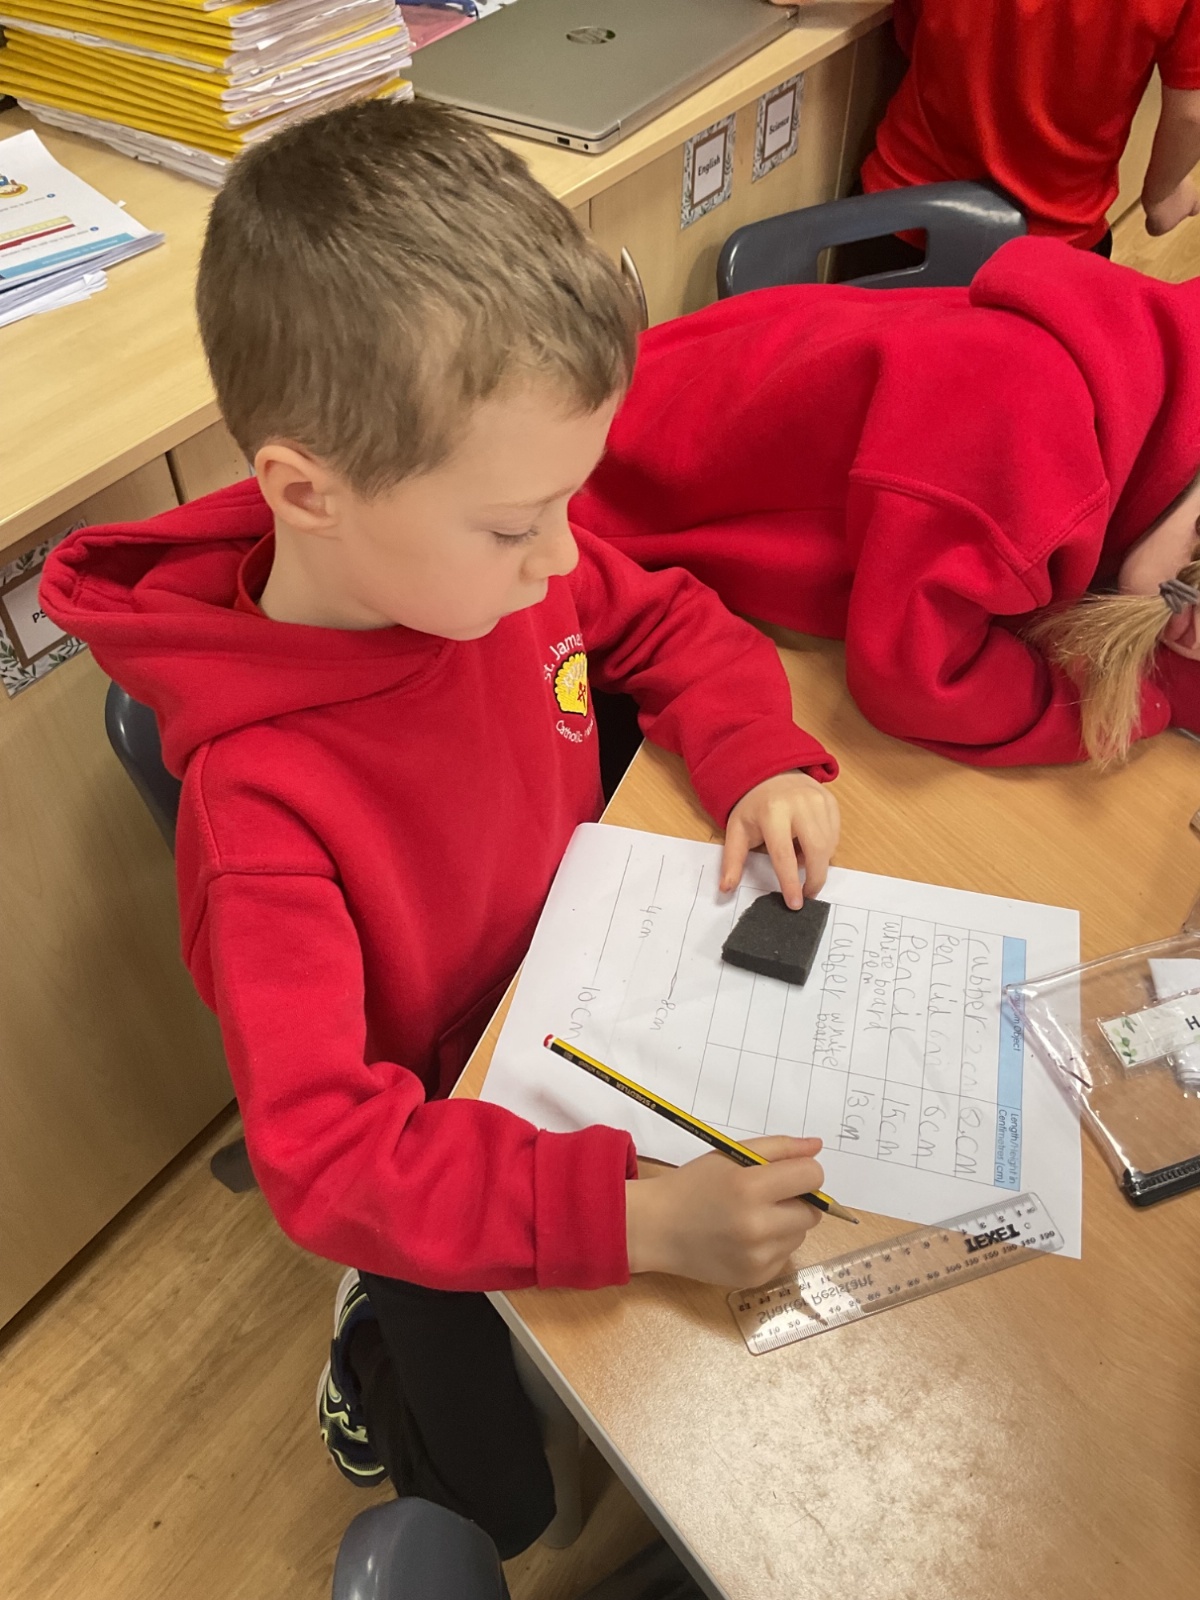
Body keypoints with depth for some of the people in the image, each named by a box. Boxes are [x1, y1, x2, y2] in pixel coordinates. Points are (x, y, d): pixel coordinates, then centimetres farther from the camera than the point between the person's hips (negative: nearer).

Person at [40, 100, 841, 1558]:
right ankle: (383, 1344, 32)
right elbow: (324, 1150, -36)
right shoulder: (259, 800, -34)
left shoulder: (490, 556, -17)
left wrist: (764, 766, -17)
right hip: (441, 1150, -5)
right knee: (515, 1509, -1)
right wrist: (634, 1215, -45)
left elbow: (672, 626, 1)